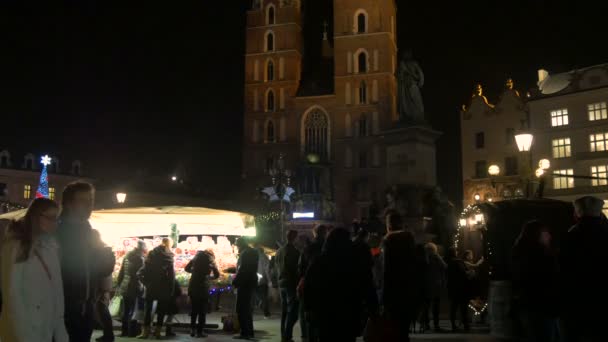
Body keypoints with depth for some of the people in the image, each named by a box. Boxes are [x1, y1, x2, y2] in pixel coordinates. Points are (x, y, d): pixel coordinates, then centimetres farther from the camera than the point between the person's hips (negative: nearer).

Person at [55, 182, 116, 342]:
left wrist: (107, 256, -7)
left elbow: (105, 269, 11)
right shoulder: (55, 234, -8)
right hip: (62, 309, -6)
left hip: (85, 309, 6)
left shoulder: (90, 234, 12)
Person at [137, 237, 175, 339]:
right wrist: (171, 290, -6)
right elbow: (171, 274, -9)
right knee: (161, 309, 8)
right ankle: (157, 330, 7)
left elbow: (144, 269, -5)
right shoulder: (169, 256, -5)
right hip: (163, 287, -2)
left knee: (148, 308, 10)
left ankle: (146, 330, 7)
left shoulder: (152, 253, 3)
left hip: (151, 285, 2)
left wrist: (145, 281, 1)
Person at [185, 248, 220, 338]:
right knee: (202, 310, 6)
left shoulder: (196, 257, 10)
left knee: (194, 309, 16)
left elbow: (187, 268, 16)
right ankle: (200, 331, 5)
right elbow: (217, 275, 1)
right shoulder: (211, 260, 1)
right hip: (203, 287, -4)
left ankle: (192, 329, 14)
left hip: (193, 286, 4)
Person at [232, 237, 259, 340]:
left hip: (244, 284, -10)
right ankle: (249, 332, 22)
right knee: (247, 308, 17)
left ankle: (244, 333, -5)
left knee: (241, 309, -5)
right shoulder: (253, 252, 13)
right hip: (252, 282, 10)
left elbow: (241, 270, -20)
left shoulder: (244, 253, -15)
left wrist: (234, 282, -12)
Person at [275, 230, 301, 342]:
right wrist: (299, 284, -5)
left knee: (284, 311, 15)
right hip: (292, 283, -8)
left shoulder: (279, 251, 10)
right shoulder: (294, 251, -14)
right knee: (292, 312, -6)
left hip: (282, 283, 8)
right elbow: (297, 268, -13)